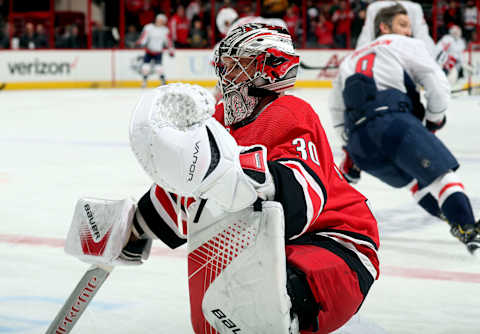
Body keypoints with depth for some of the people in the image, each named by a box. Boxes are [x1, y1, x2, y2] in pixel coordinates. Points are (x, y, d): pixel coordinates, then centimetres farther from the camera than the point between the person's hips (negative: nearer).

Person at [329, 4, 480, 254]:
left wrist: (351, 150, 36)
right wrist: (434, 121, 16)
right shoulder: (405, 45, 16)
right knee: (441, 172, -9)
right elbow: (437, 83, 4)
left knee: (415, 179, 22)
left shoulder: (350, 59, 35)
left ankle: (457, 221, 9)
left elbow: (336, 106, 34)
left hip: (359, 139, 6)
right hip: (392, 119, -6)